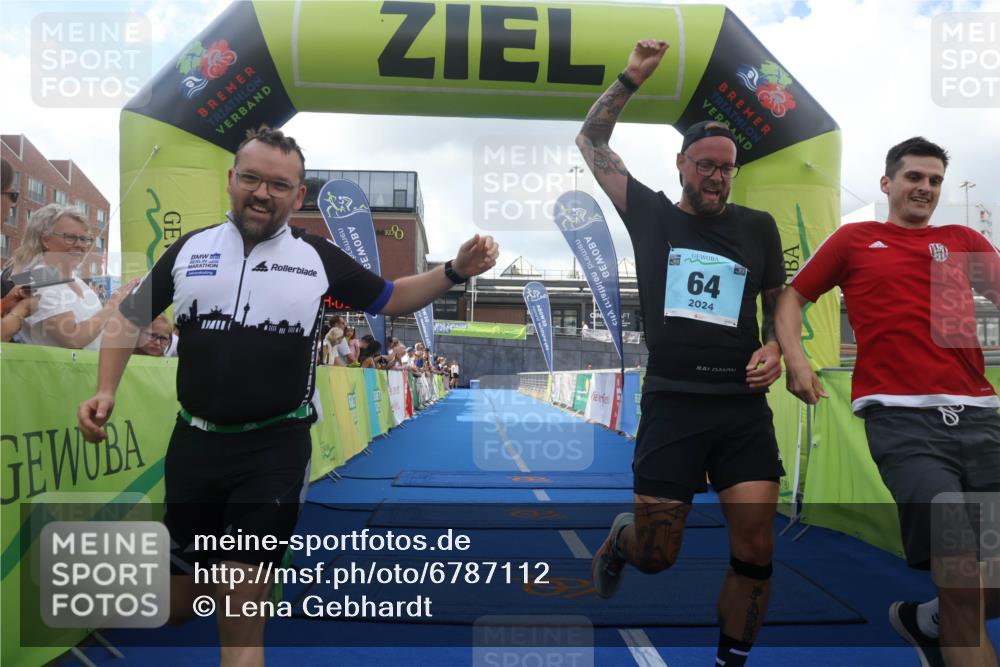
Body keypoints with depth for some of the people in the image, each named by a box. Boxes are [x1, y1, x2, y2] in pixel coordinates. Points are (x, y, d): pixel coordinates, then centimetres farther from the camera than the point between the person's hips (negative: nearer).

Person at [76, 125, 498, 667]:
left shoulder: (318, 257, 0)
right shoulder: (188, 250, 4)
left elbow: (391, 298, 10)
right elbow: (130, 319, 14)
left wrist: (455, 271, -5)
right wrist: (105, 390, 0)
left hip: (276, 449, -2)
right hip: (194, 443, 3)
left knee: (240, 617, -3)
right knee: (176, 606, 17)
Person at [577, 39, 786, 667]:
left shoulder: (759, 227, 10)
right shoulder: (651, 214, 4)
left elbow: (779, 302, 20)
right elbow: (591, 145, 4)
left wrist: (775, 348, 0)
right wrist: (632, 79, -5)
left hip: (744, 407, 2)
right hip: (672, 404, -2)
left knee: (755, 552, -1)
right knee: (655, 556, 3)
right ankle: (622, 535, 41)